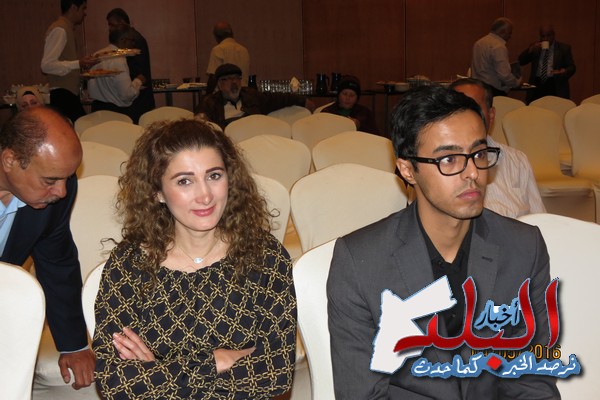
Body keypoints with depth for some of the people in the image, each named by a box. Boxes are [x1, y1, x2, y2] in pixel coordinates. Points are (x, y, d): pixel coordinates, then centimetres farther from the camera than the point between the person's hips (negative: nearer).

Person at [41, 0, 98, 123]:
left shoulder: (67, 29, 19)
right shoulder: (59, 30, -10)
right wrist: (78, 64, -25)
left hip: (70, 94, 9)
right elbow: (47, 65, -19)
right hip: (63, 95, -9)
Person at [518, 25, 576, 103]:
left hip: (556, 89, -2)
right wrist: (531, 50, -7)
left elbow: (571, 67, 7)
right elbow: (521, 61, 8)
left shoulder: (564, 48, 9)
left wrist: (564, 71, -16)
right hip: (536, 86, 2)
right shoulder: (535, 47, 15)